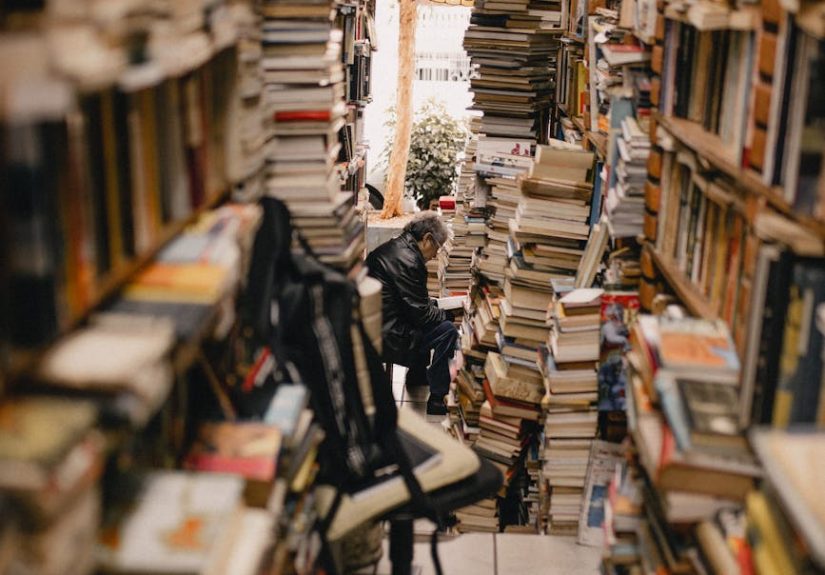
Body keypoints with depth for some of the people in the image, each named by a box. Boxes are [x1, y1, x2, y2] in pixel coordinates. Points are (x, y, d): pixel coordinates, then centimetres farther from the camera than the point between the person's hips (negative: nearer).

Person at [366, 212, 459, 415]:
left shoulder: (391, 248, 12)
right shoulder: (407, 261, -20)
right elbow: (420, 313, -16)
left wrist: (435, 304, 15)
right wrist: (448, 314, -1)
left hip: (373, 328, 11)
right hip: (385, 337, -11)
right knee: (448, 330, -10)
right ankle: (436, 400, -1)